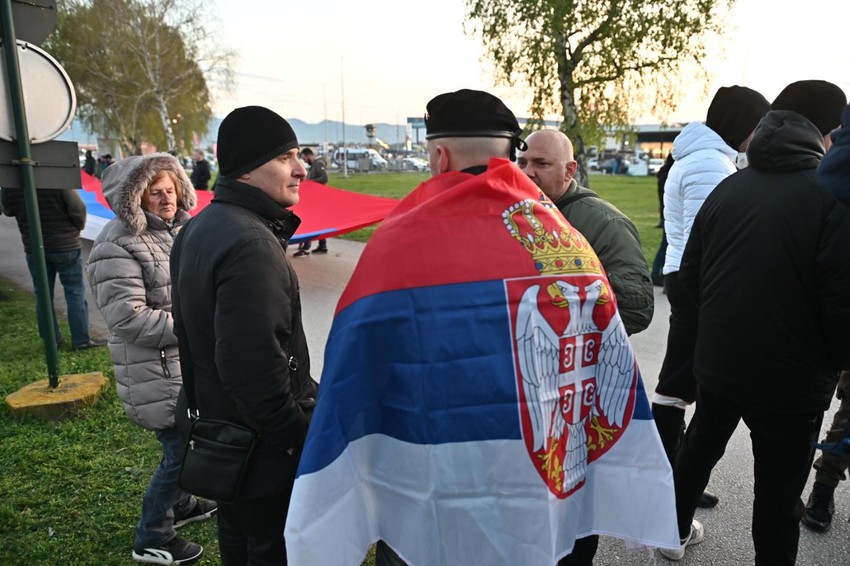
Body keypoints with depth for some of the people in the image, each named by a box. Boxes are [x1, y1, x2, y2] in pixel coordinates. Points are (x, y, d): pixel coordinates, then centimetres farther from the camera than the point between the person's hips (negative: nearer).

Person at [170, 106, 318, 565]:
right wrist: (297, 436, -19)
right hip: (262, 449, -10)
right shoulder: (251, 244, -27)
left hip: (216, 424, 10)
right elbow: (252, 364, -32)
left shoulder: (198, 229, 6)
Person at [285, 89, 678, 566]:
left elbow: (351, 394, -14)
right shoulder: (573, 241, -5)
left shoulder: (403, 240, -18)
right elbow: (614, 381, 1)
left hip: (432, 526, -4)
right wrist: (637, 513, 13)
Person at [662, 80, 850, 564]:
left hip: (718, 360, 5)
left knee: (700, 445, 25)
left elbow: (690, 274, 5)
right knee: (779, 489, 11)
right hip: (792, 376, -5)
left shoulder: (728, 187, 0)